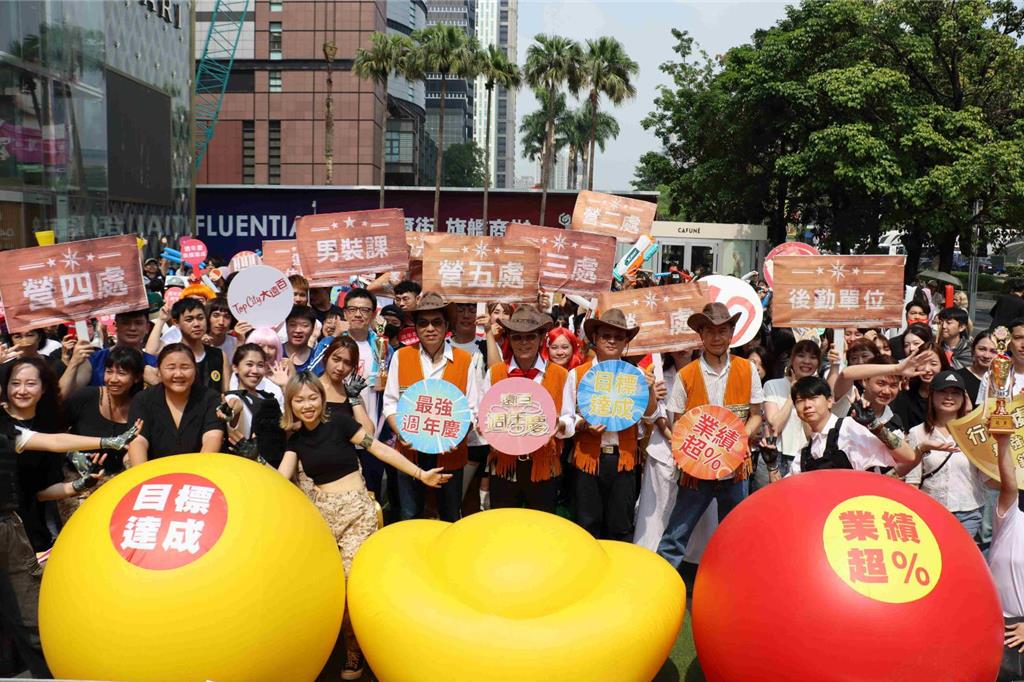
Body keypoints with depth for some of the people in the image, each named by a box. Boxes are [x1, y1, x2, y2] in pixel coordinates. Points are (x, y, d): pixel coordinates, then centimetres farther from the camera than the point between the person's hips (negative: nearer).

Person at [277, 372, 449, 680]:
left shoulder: (339, 421, -7)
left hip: (355, 508, -4)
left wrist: (420, 474, -11)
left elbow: (379, 449, -8)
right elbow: (281, 477, 1)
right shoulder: (296, 437, 8)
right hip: (320, 510, 5)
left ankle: (354, 651, 9)